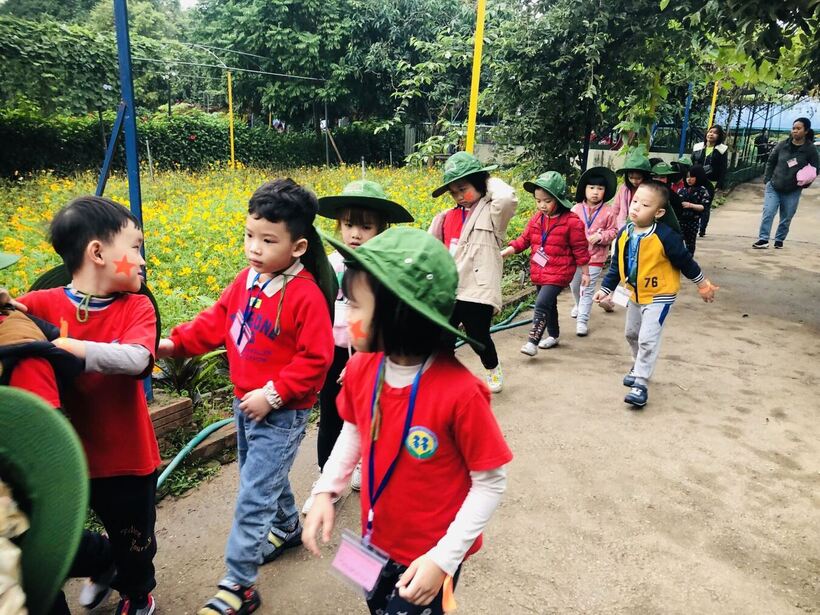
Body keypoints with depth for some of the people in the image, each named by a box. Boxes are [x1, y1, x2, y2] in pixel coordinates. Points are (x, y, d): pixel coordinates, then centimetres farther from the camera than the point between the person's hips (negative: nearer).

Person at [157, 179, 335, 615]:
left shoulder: (305, 296, -24)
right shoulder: (247, 279, -1)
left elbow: (315, 360, -22)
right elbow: (218, 320, 8)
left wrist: (273, 395, -24)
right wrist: (176, 342, -3)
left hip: (281, 411, -8)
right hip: (245, 400, 8)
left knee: (252, 496, -2)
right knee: (263, 475, 26)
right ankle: (287, 527, 51)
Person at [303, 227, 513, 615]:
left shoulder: (460, 391, -31)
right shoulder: (360, 370, -14)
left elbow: (490, 484, -19)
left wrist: (444, 558, -19)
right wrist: (325, 490, -5)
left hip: (430, 556, -5)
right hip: (376, 541, 6)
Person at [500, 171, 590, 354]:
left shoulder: (571, 221, -13)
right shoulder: (536, 218, 3)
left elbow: (580, 249, -7)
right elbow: (524, 239, 8)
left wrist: (585, 272, -2)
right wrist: (507, 251, -8)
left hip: (558, 272, -7)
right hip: (539, 272, 7)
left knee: (541, 304, -18)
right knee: (549, 304, 21)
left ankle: (532, 341, -16)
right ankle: (553, 335, 38)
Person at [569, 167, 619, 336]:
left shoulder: (608, 212, -7)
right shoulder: (576, 209, -4)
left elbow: (613, 231, -1)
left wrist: (600, 236, -19)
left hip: (595, 257, -3)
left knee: (588, 289, -3)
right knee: (574, 285, 20)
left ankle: (582, 320, 2)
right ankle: (579, 305, 49)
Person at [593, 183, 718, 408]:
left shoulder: (665, 236, -23)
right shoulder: (624, 234, -7)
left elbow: (685, 261, -12)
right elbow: (616, 265, 4)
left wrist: (703, 284, -2)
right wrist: (605, 288, 3)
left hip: (659, 295, -7)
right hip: (635, 294, 7)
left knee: (648, 339, -13)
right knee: (631, 333, 20)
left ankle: (640, 384, -4)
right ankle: (639, 367, 44)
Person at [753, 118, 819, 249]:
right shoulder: (782, 144, -1)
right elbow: (771, 162, 8)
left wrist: (805, 182, -11)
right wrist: (767, 179, 2)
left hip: (793, 191, -1)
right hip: (773, 187, 1)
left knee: (786, 218, 8)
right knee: (768, 213, -8)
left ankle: (779, 240, 21)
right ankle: (763, 239, -5)